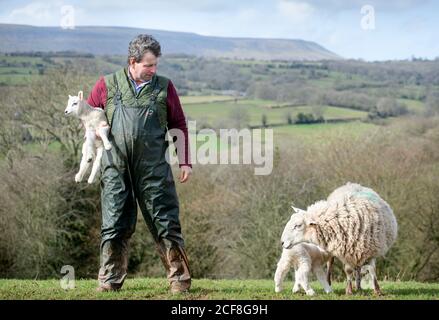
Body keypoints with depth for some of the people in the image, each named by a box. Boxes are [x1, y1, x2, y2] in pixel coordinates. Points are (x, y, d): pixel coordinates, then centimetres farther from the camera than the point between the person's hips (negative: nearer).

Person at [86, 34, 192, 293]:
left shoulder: (164, 87, 10)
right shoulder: (107, 85, 8)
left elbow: (179, 125, 13)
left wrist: (185, 161, 9)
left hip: (154, 169, 0)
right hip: (116, 169, 0)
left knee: (166, 223, -1)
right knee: (115, 227, 3)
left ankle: (179, 279, 5)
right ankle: (109, 281, 11)